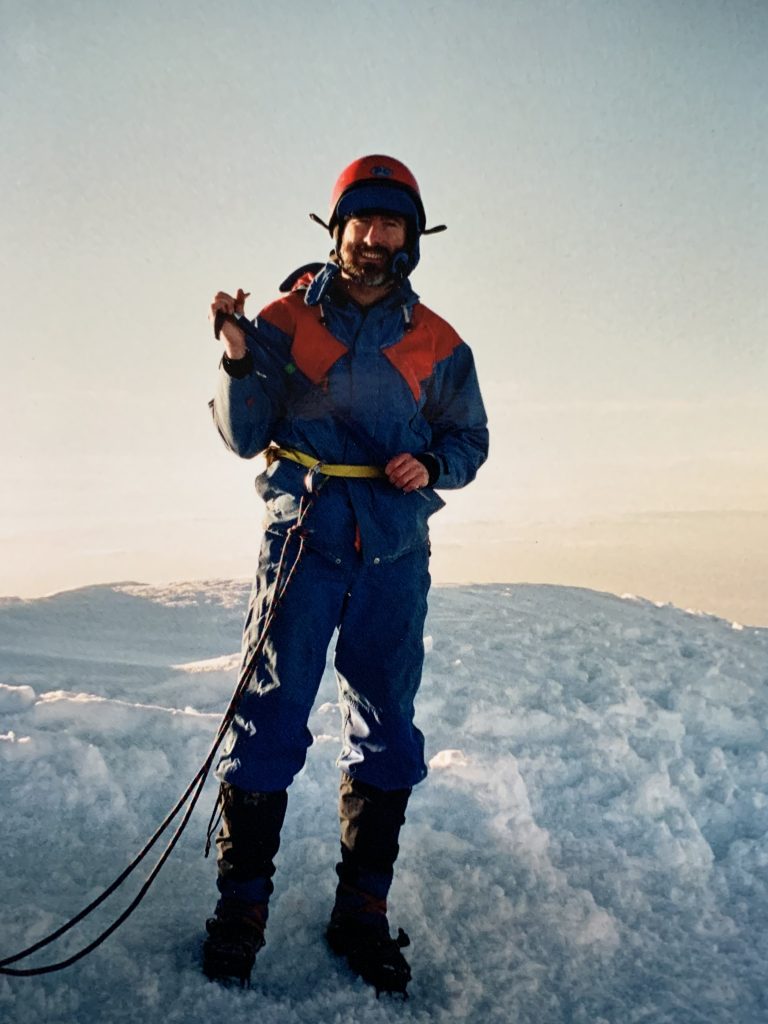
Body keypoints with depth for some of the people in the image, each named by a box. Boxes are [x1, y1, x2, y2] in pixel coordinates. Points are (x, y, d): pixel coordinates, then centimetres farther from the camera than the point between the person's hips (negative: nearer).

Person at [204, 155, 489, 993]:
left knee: (385, 734, 7)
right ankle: (241, 906, 15)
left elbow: (469, 439, 13)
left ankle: (361, 914, 23)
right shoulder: (286, 319, 3)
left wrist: (431, 465, -8)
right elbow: (245, 438, 0)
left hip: (396, 554, 3)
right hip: (302, 540, -2)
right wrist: (240, 363, -17)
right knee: (269, 721, -3)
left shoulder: (438, 344, 8)